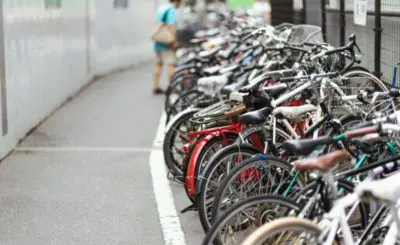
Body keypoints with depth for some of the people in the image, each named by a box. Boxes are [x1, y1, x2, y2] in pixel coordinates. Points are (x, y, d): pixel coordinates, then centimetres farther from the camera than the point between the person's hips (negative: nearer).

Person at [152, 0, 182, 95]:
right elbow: (172, 26, -22)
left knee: (158, 64, 13)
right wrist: (174, 42, -19)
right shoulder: (172, 10, -11)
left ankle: (155, 87, 16)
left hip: (157, 42, 9)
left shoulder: (161, 9, 16)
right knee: (171, 64, -9)